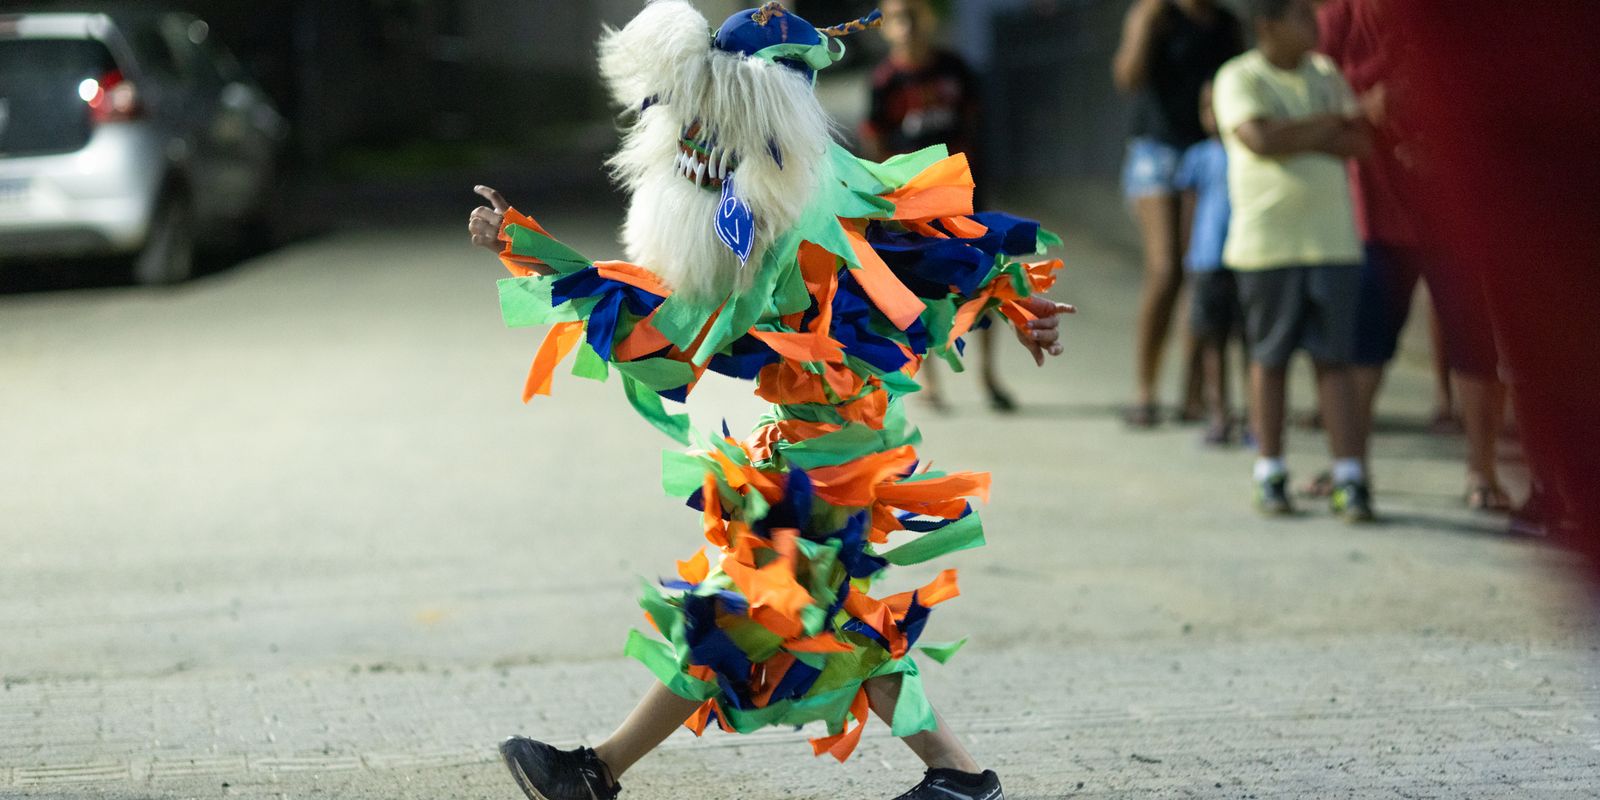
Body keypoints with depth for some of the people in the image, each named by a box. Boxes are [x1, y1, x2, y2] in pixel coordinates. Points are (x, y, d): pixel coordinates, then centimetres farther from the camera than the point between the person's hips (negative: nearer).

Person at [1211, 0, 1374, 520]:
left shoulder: (1325, 74, 12)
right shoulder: (1239, 79, -3)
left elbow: (1362, 141, 4)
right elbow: (1261, 139, -19)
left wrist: (1298, 137, -10)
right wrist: (1331, 122, -8)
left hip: (1332, 239, 3)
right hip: (1267, 243, -3)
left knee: (1334, 359, 0)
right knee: (1270, 359, 4)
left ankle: (1350, 478, -3)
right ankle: (1270, 476, 14)